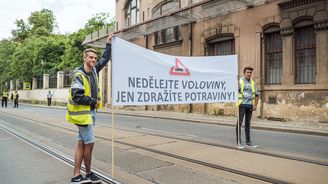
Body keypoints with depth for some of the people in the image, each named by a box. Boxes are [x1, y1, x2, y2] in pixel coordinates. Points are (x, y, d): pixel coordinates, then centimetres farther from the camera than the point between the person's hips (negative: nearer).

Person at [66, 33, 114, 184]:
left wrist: (109, 43, 19)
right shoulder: (79, 75, -16)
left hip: (90, 111, 8)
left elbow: (105, 59, 23)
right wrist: (94, 102, -13)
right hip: (83, 113, -8)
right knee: (89, 143, 0)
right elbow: (77, 97, -23)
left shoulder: (93, 70, 8)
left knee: (81, 144, 10)